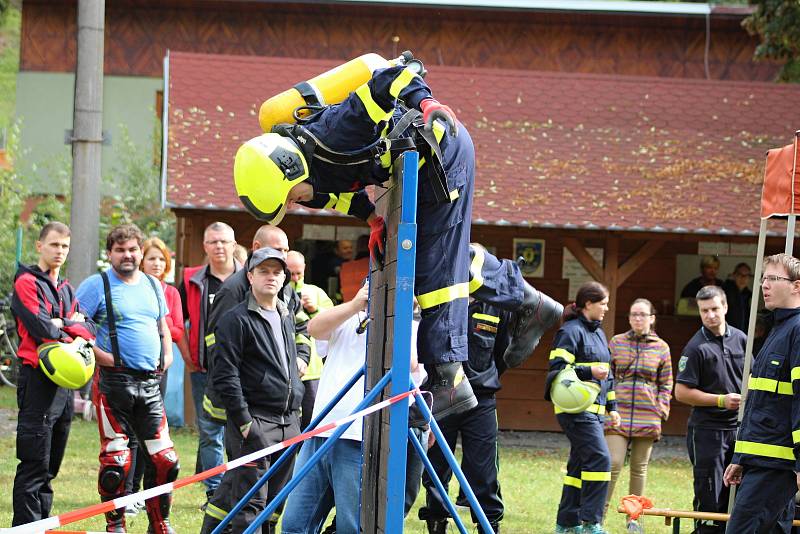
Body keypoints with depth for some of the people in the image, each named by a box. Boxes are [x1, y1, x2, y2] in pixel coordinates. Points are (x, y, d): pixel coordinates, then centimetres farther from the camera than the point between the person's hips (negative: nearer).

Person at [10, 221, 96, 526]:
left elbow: (89, 329, 8)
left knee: (51, 466, 11)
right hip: (38, 379, -8)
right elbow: (41, 327, -17)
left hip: (64, 381, 8)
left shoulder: (66, 289, 20)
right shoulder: (26, 283, -4)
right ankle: (26, 527, -10)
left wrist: (60, 324, -10)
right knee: (35, 464, -10)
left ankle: (43, 523, 16)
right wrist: (73, 323, -2)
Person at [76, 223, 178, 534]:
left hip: (150, 382, 5)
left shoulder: (153, 285, 15)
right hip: (114, 381, -5)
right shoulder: (97, 285, -4)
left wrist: (166, 356, 10)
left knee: (164, 459, 3)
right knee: (116, 460, -5)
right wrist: (105, 358, -16)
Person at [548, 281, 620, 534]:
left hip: (594, 410, 10)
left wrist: (611, 407, 23)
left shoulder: (598, 333, 19)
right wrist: (589, 371, -22)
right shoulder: (571, 331, -10)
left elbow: (607, 373, 27)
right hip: (576, 409, -10)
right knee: (599, 459, -17)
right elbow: (557, 368, -16)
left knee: (580, 464, 11)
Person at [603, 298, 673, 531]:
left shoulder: (661, 348, 7)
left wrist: (661, 411, 0)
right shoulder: (617, 342, 6)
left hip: (647, 416, 1)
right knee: (613, 464, -11)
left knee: (639, 468, 7)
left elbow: (666, 385, 10)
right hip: (618, 414, -1)